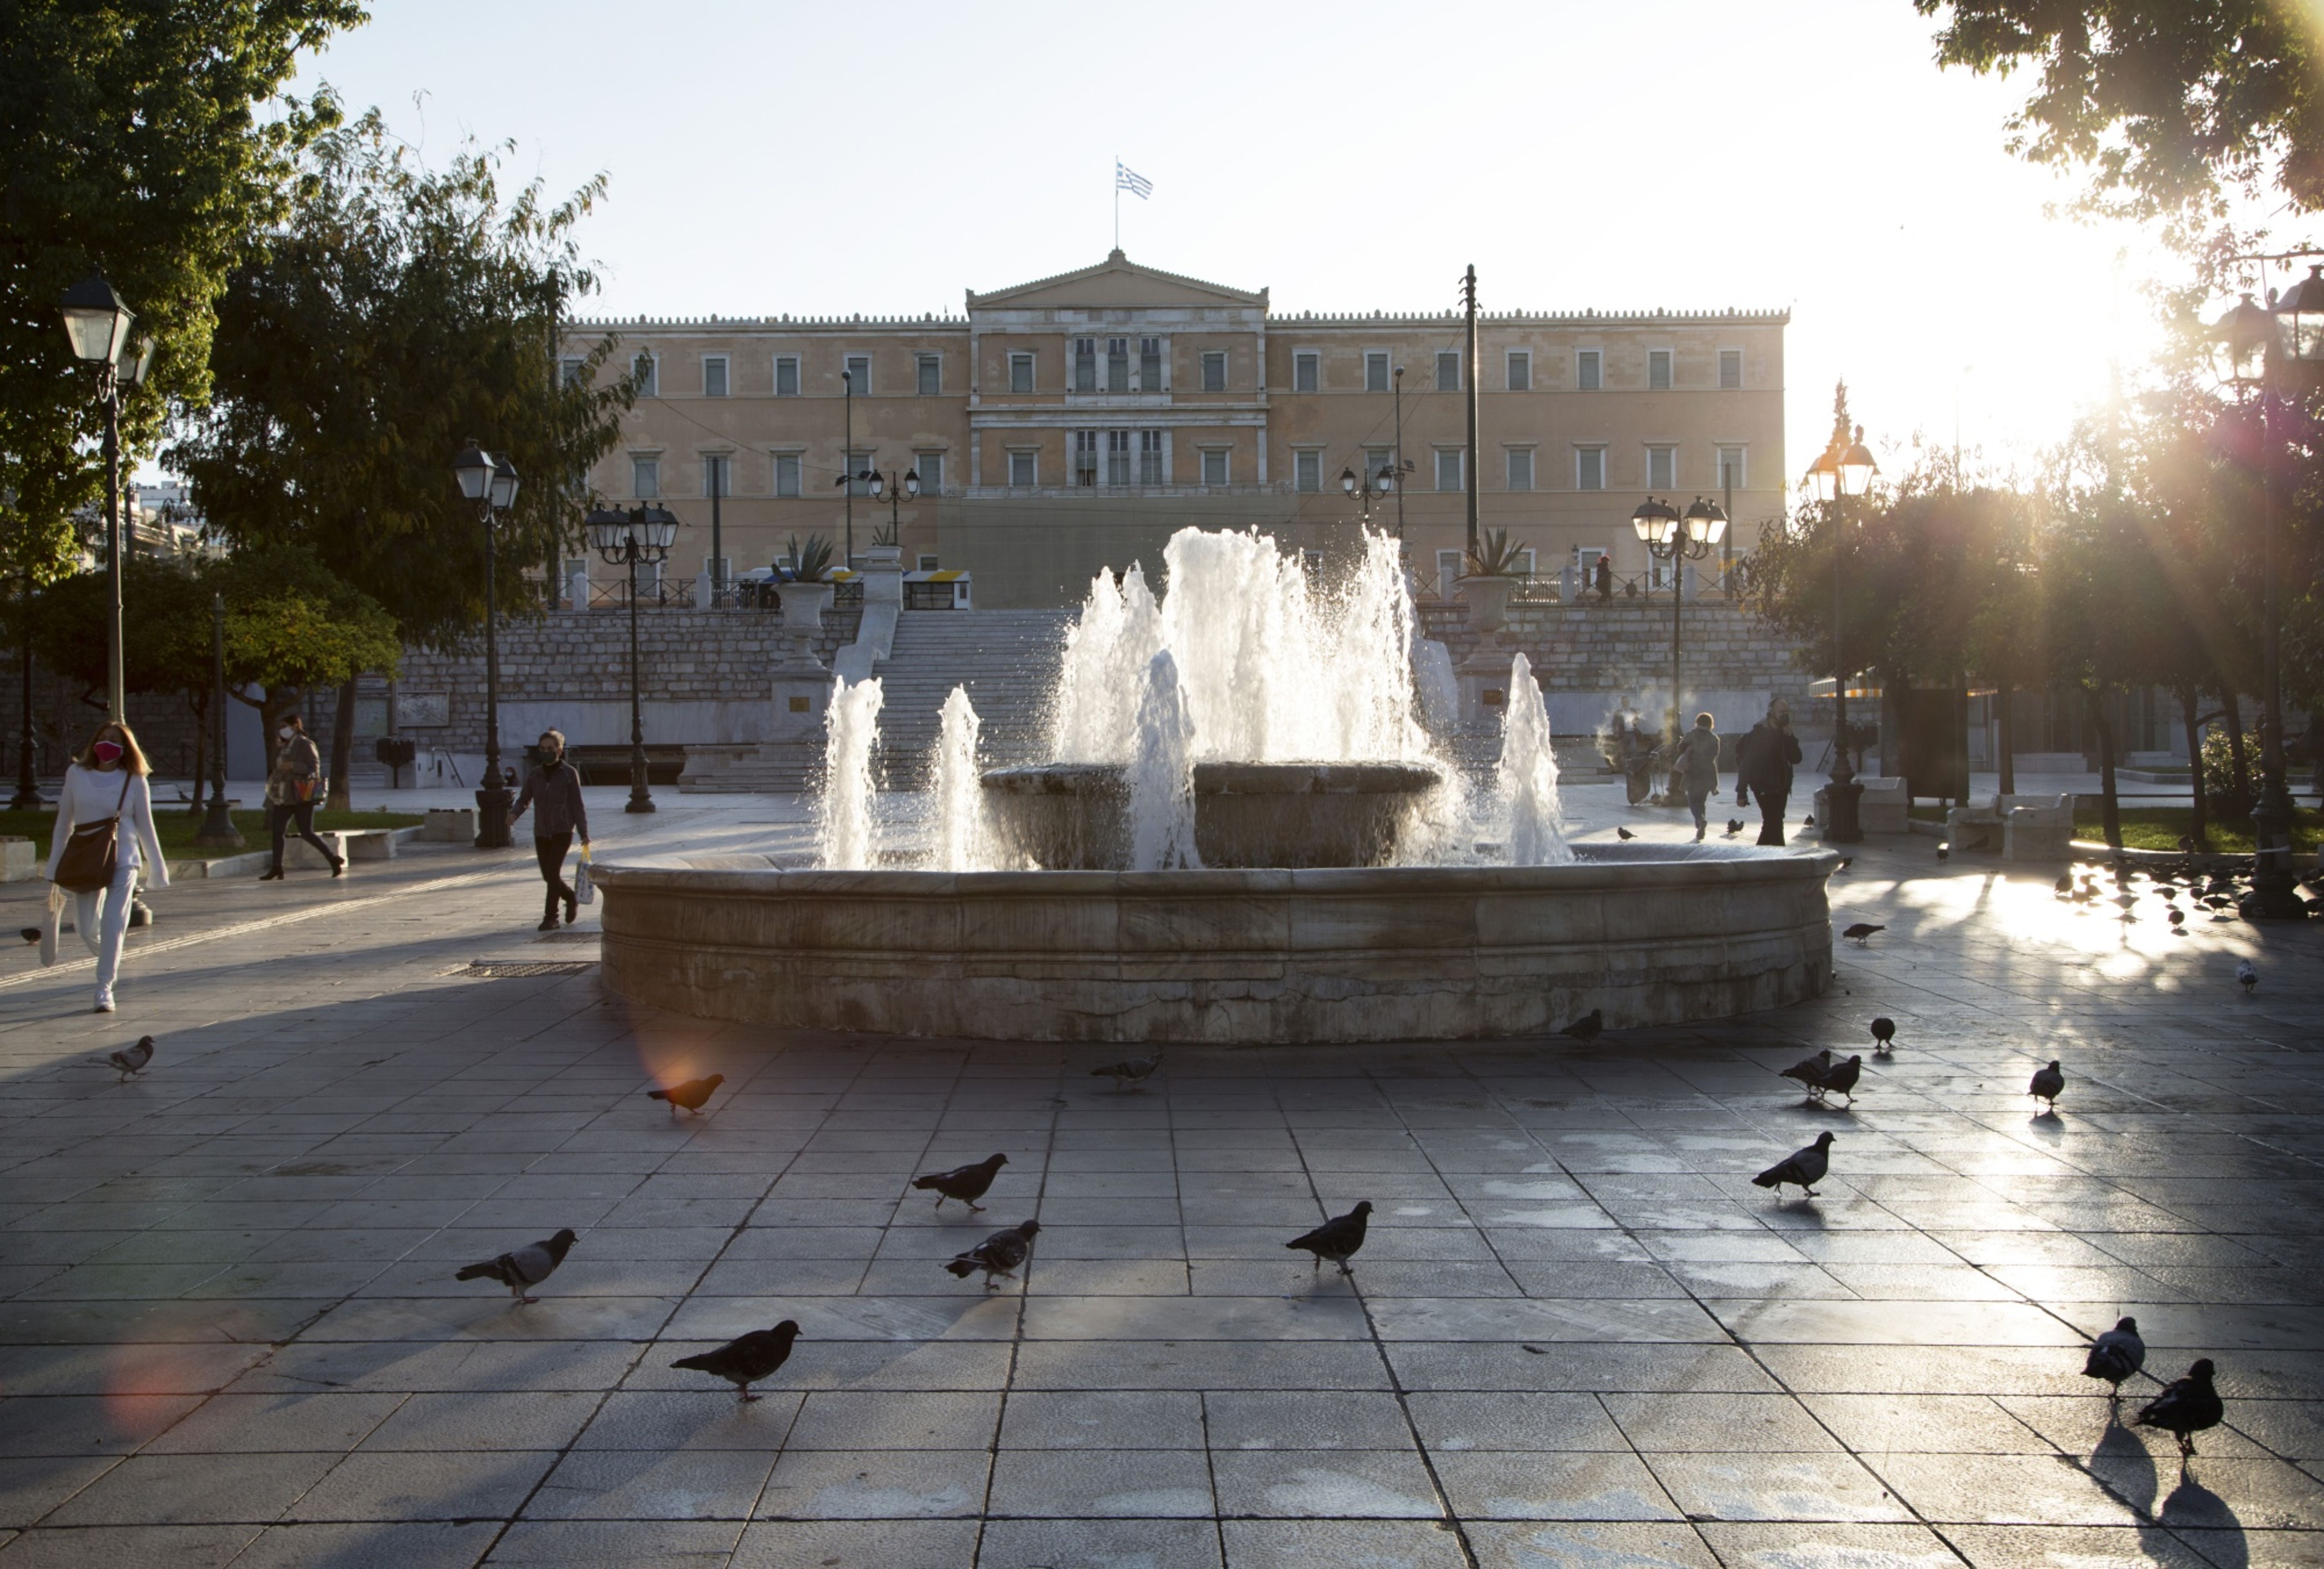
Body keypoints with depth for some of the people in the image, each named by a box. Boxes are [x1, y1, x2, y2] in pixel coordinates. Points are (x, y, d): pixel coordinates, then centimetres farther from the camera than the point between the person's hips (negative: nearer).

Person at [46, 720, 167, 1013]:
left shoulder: (134, 781, 0)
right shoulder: (76, 775, 4)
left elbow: (145, 827, 6)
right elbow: (64, 823, 10)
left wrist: (157, 868, 7)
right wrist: (55, 866, 11)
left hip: (124, 860, -2)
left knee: (113, 924, -9)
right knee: (86, 926, 2)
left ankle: (105, 988, -3)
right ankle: (109, 959, 33)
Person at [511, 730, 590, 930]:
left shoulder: (570, 774, -5)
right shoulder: (534, 775, 5)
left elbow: (577, 805, -4)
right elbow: (525, 800, 6)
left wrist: (584, 834, -5)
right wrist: (514, 814, -16)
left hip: (563, 831, -4)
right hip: (541, 832, 4)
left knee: (553, 872, -13)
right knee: (548, 876, 9)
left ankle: (551, 918, -4)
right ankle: (571, 898, 36)